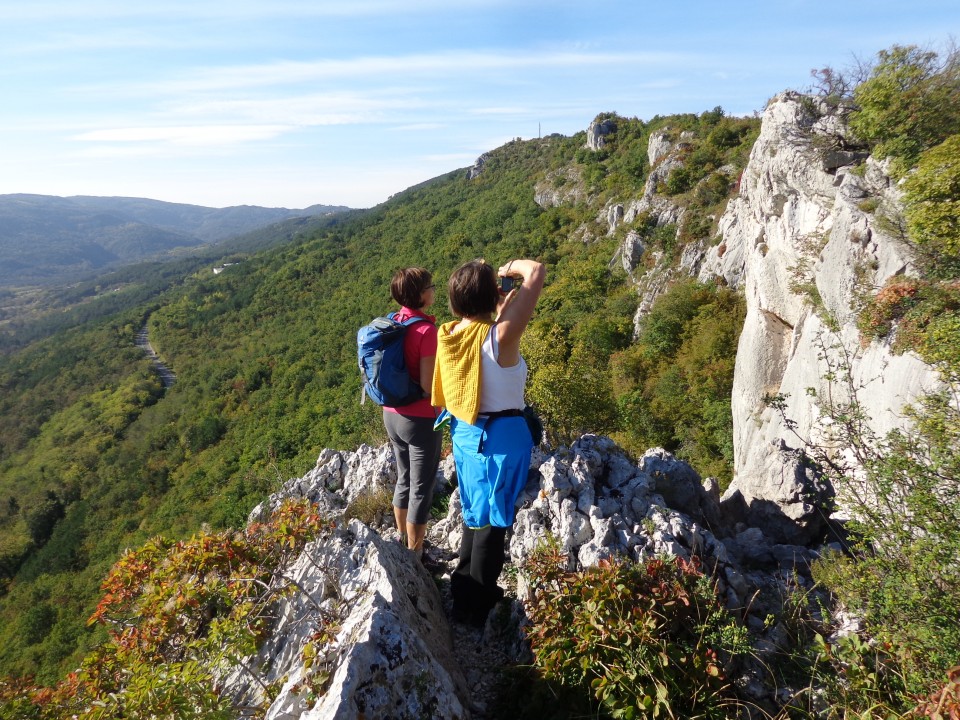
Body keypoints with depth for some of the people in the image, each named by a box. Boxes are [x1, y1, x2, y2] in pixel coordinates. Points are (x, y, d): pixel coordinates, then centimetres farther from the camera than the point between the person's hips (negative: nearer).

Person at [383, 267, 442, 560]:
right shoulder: (426, 330, -21)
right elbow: (428, 385, -21)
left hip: (392, 414, 8)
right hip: (420, 419, -8)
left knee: (404, 479, 24)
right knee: (421, 489, 7)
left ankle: (402, 540, 41)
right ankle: (414, 555, 19)